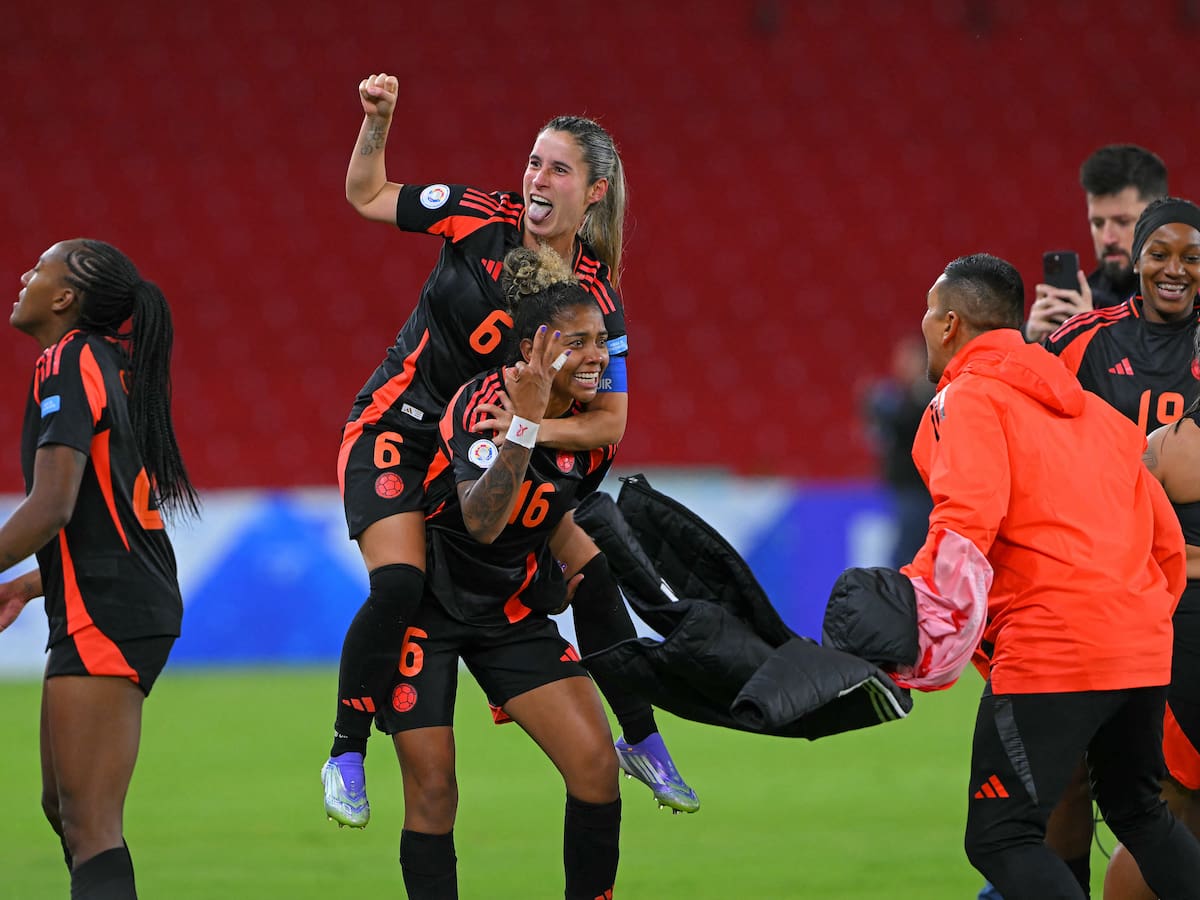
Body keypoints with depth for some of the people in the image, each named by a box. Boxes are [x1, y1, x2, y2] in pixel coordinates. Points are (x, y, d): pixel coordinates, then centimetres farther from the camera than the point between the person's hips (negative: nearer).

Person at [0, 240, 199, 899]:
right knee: (63, 809, 18)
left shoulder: (68, 363, -11)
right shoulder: (109, 362, 18)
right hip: (138, 603, 10)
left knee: (90, 826, -14)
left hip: (104, 616, -10)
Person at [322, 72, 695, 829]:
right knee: (399, 587, -24)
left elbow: (610, 422, -12)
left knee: (596, 575, -1)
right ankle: (346, 756, -6)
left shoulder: (597, 298, -12)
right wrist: (378, 121, -17)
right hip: (398, 432, -3)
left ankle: (641, 742, 20)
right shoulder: (480, 218, -14)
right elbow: (367, 195, -1)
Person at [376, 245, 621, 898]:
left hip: (513, 611, 5)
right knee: (432, 791, -8)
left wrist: (557, 575, 6)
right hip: (427, 604, -5)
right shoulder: (483, 402, -23)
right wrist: (526, 422, -44)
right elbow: (482, 520, -38)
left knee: (595, 762, -10)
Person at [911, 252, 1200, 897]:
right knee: (1138, 812, 24)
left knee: (1000, 839, -5)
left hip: (1050, 651, -8)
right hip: (1143, 649, 8)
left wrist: (924, 626, -17)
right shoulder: (1091, 409, 22)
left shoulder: (967, 399, -1)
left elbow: (967, 521, -18)